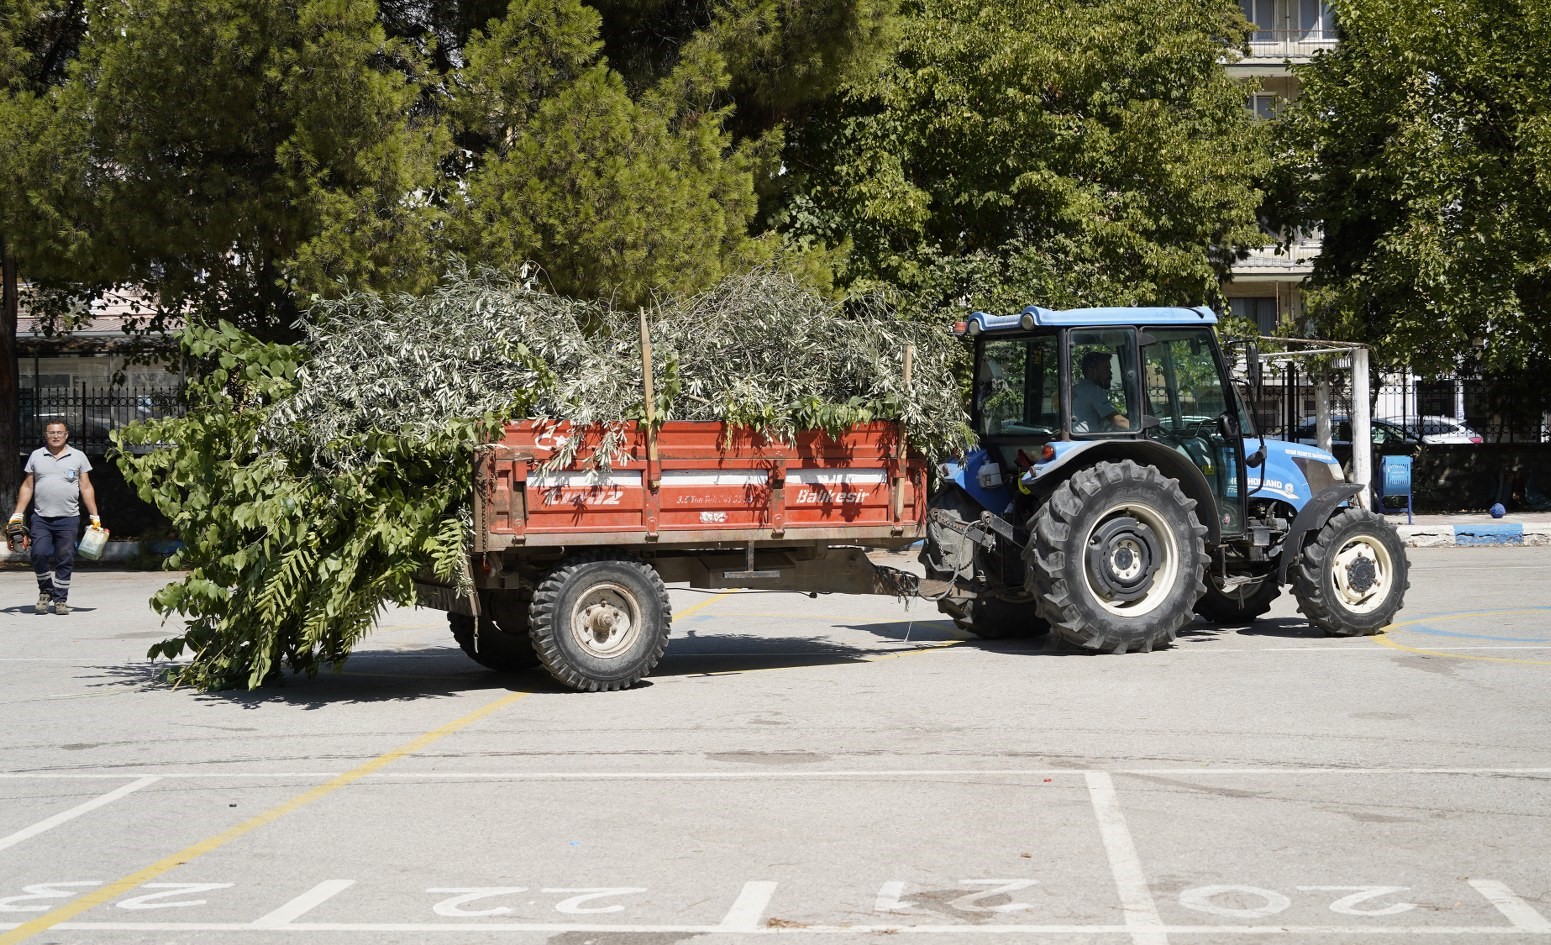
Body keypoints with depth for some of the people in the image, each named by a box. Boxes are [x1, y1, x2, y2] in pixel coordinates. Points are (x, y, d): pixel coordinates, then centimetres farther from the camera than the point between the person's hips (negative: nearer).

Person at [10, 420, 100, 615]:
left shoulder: (78, 457, 6)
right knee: (39, 554, -10)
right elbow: (27, 486, 11)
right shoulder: (36, 456, 9)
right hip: (41, 518, 1)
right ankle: (45, 591, 12)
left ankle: (60, 599, 9)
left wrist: (95, 517, 0)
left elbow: (86, 488, 6)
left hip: (68, 519, -1)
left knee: (65, 560, 1)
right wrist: (17, 515, 5)